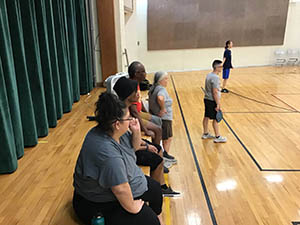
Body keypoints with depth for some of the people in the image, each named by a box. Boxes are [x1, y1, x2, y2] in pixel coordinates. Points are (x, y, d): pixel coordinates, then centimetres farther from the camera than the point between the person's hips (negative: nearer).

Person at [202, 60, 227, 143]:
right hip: (212, 101, -9)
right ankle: (217, 137, 9)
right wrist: (218, 104, -20)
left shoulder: (209, 75, 9)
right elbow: (215, 92, -23)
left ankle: (205, 134, 29)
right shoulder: (215, 78, -20)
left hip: (207, 99, 9)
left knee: (206, 117, 16)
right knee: (215, 119, 0)